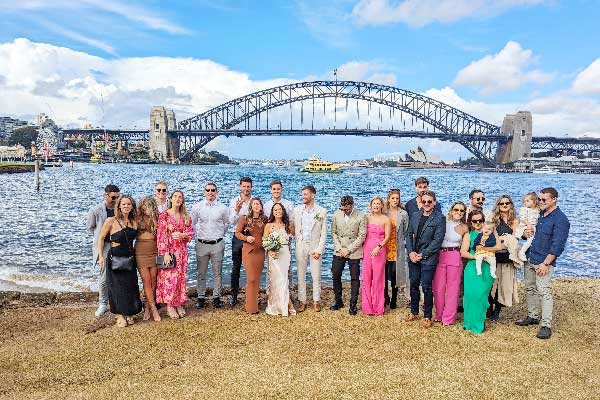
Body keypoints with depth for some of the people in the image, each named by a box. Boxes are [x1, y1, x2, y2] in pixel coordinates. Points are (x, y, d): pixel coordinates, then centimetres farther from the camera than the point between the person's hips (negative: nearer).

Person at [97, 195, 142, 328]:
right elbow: (101, 238, -3)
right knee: (117, 286, 2)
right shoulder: (111, 221, -10)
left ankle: (128, 314, 23)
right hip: (115, 258, -4)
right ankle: (120, 315, 16)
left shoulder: (134, 222, 3)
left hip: (129, 258, 4)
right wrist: (101, 256, -7)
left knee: (131, 286, 7)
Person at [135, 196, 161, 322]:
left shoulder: (157, 218, 3)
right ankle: (153, 308, 2)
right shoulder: (137, 218, 1)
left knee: (153, 280, 3)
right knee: (146, 280, -4)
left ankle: (147, 307, 17)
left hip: (154, 251, 1)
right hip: (141, 251, -1)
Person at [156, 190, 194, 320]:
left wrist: (182, 235, -13)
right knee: (169, 277, -3)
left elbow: (191, 232, 9)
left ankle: (179, 304, 19)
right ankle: (170, 305, 9)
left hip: (182, 250, 4)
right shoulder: (164, 215, -4)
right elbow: (161, 235, -8)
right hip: (169, 250, -4)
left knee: (181, 277, 8)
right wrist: (165, 253, -15)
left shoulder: (186, 216, 9)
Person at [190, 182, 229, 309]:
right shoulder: (197, 207, 0)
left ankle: (216, 297, 17)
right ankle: (201, 297, 19)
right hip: (202, 244, 0)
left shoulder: (223, 208, 0)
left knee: (217, 273, 7)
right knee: (201, 273, 7)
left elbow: (226, 224, 15)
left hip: (217, 244, 0)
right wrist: (196, 235, 9)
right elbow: (191, 223, 10)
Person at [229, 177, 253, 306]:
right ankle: (234, 295, 18)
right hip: (238, 237, 0)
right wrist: (237, 210, -24)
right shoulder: (234, 201, 1)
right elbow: (232, 222, -7)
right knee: (235, 268, 7)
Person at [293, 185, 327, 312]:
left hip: (315, 246, -2)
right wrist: (297, 241, -2)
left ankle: (316, 301, 16)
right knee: (301, 275, 6)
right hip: (301, 246, 2)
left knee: (316, 275, 3)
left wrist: (319, 249, -9)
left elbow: (323, 233, -3)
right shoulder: (297, 210, 5)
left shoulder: (322, 211, -2)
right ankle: (302, 301, 16)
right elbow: (294, 228, 8)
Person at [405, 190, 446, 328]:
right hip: (413, 257, 5)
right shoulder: (415, 216, 11)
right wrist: (410, 252, -4)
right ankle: (414, 313, 28)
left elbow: (437, 240, -11)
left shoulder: (439, 218, -6)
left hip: (428, 258, -5)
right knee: (414, 285, 12)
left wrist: (422, 255, -13)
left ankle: (427, 317, 13)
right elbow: (409, 235, 11)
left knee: (426, 287, -1)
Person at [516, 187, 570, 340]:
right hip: (530, 258, 8)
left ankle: (546, 325, 1)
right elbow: (529, 233, 25)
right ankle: (532, 317, 28)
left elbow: (557, 245, -16)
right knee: (530, 288, 14)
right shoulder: (539, 214, 12)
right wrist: (525, 233, -1)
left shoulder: (560, 219, -11)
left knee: (544, 292, -6)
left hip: (544, 261, -8)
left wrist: (545, 264, -20)